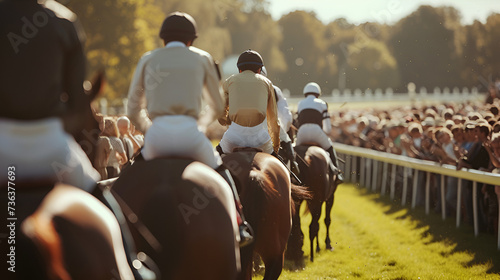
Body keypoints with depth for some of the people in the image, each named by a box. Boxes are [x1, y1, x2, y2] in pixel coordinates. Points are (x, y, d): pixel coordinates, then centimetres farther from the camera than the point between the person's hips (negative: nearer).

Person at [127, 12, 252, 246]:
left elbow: (133, 110, 16)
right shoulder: (202, 58, 17)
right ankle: (239, 226, 25)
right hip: (190, 132, 0)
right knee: (219, 172, 27)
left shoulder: (148, 59, 17)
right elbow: (217, 106, 23)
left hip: (157, 133, 0)